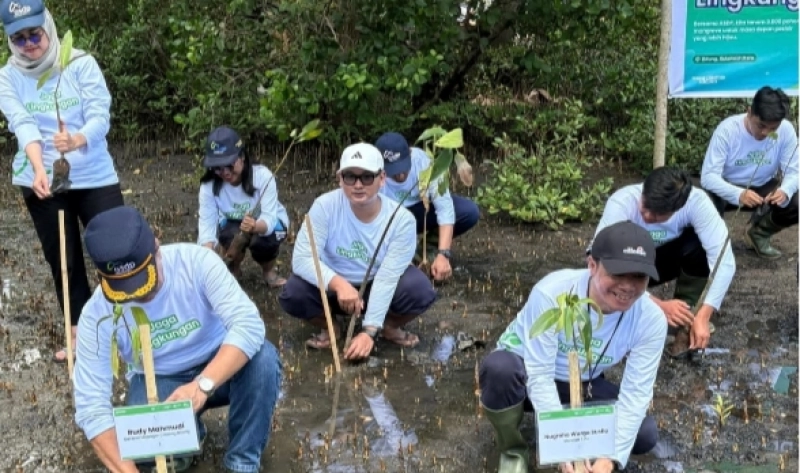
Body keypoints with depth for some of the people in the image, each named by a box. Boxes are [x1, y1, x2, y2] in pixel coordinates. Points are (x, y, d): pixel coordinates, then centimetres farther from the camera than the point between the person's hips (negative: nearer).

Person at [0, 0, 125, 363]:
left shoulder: (81, 64, -7)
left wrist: (76, 140, -39)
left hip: (95, 177, -2)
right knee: (62, 259, 11)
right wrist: (38, 168, -35)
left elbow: (100, 116, -16)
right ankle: (80, 333, 27)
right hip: (42, 182, 2)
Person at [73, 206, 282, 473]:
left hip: (217, 367, 0)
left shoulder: (196, 261, -25)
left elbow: (249, 324, -33)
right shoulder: (98, 314, -22)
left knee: (263, 357, -32)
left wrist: (203, 384, -47)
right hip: (158, 381, 1)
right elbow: (91, 405, -23)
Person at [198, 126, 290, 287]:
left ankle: (269, 271, 1)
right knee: (230, 237, -33)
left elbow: (269, 217, -37)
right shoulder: (209, 185, -25)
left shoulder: (262, 175, -32)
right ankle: (233, 269, 3)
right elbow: (207, 221, -30)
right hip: (233, 224, 2)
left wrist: (255, 226, -61)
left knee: (261, 241, -35)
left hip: (269, 222, -2)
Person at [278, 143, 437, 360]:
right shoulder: (325, 206, -23)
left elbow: (387, 277, -27)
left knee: (421, 290, -29)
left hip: (378, 289, 0)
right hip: (334, 285, 1)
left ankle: (390, 326, 5)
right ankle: (329, 327, 5)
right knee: (293, 293, -29)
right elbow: (302, 259, -27)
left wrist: (369, 331, -32)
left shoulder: (401, 219, -23)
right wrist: (339, 284, -44)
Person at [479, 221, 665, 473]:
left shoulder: (651, 320, -21)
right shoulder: (552, 293, -33)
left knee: (645, 435, -19)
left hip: (580, 386, 3)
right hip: (526, 374, -3)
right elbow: (539, 377, -31)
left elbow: (636, 393, -20)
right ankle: (513, 451, -9)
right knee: (500, 367, -39)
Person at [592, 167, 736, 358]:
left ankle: (685, 319, -13)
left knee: (699, 242, -29)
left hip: (664, 257, 2)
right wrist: (659, 305, -40)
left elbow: (723, 259, -33)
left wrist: (703, 315, -41)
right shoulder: (622, 204, -35)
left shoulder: (696, 201, -31)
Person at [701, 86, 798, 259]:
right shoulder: (727, 129, -27)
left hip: (763, 188, 3)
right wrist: (738, 194, -50)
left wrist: (785, 190, -41)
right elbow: (708, 176, -31)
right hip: (727, 188, -3)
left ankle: (758, 233, 8)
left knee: (794, 204, -24)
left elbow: (793, 172, -16)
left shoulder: (786, 130, -19)